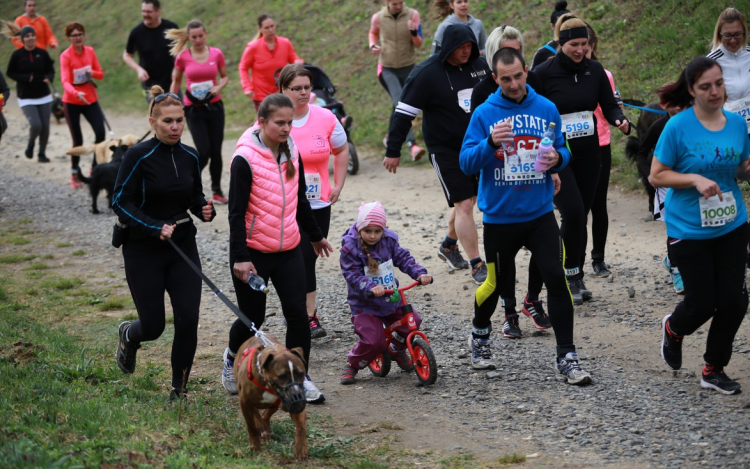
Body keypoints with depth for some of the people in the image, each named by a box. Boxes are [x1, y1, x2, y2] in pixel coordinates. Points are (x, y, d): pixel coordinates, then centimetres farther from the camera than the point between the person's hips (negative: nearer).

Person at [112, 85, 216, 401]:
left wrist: (205, 209, -7)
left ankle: (179, 390, 12)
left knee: (188, 320, -6)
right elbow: (121, 202, -12)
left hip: (183, 246, 4)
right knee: (153, 326, 0)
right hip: (144, 251, -4)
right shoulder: (139, 156, -12)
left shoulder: (190, 156, 3)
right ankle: (128, 336, 39)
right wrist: (154, 228, -22)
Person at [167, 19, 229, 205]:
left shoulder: (216, 54, -2)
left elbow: (225, 76, 11)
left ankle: (217, 191, 20)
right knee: (204, 152, -10)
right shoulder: (183, 57, -4)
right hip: (194, 108, -2)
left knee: (216, 151, 4)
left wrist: (219, 87, -10)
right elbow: (176, 81, 8)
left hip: (214, 106, 2)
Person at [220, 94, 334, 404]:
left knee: (298, 314, -2)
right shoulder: (245, 159, -13)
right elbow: (236, 212, -14)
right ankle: (232, 358, 37)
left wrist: (315, 235, 29)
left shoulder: (292, 153, 6)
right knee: (253, 318, 7)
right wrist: (240, 258, -18)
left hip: (288, 250, 5)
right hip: (254, 252, -5)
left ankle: (300, 377, 8)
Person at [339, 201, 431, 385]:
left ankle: (397, 349, 26)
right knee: (373, 341, -18)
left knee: (411, 322, -6)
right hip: (365, 304, -5)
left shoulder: (389, 241, -1)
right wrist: (370, 287, -37)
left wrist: (420, 273, -17)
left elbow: (403, 258, 0)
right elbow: (353, 275, -20)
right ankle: (352, 365, 10)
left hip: (391, 299, 5)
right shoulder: (350, 247, -14)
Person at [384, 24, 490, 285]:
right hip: (445, 150, -6)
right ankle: (477, 266, -4)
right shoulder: (426, 74, -15)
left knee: (468, 200, 14)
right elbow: (404, 113, -13)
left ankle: (449, 246, 38)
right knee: (463, 205, -9)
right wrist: (393, 151, -12)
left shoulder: (479, 66, 1)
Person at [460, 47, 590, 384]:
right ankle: (480, 335, 40)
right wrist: (490, 143, -27)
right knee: (496, 284, 12)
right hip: (499, 215, -1)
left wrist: (558, 158, -13)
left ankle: (566, 356, -3)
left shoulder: (546, 109, 2)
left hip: (540, 214, 1)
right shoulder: (484, 114, -5)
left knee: (557, 278, -10)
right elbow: (467, 163, -9)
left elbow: (562, 151, 10)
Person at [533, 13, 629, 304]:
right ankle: (570, 276, -3)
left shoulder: (594, 70, 3)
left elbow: (609, 104, 7)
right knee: (572, 212, -17)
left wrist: (620, 120, -15)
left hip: (588, 154, 4)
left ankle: (576, 277, 20)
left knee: (581, 215, 8)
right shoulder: (543, 73, -8)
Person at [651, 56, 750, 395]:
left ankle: (714, 370, 20)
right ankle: (673, 329, 38)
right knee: (702, 303, 2)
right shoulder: (678, 127, -13)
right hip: (689, 231, -4)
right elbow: (657, 176, -10)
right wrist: (695, 179, -23)